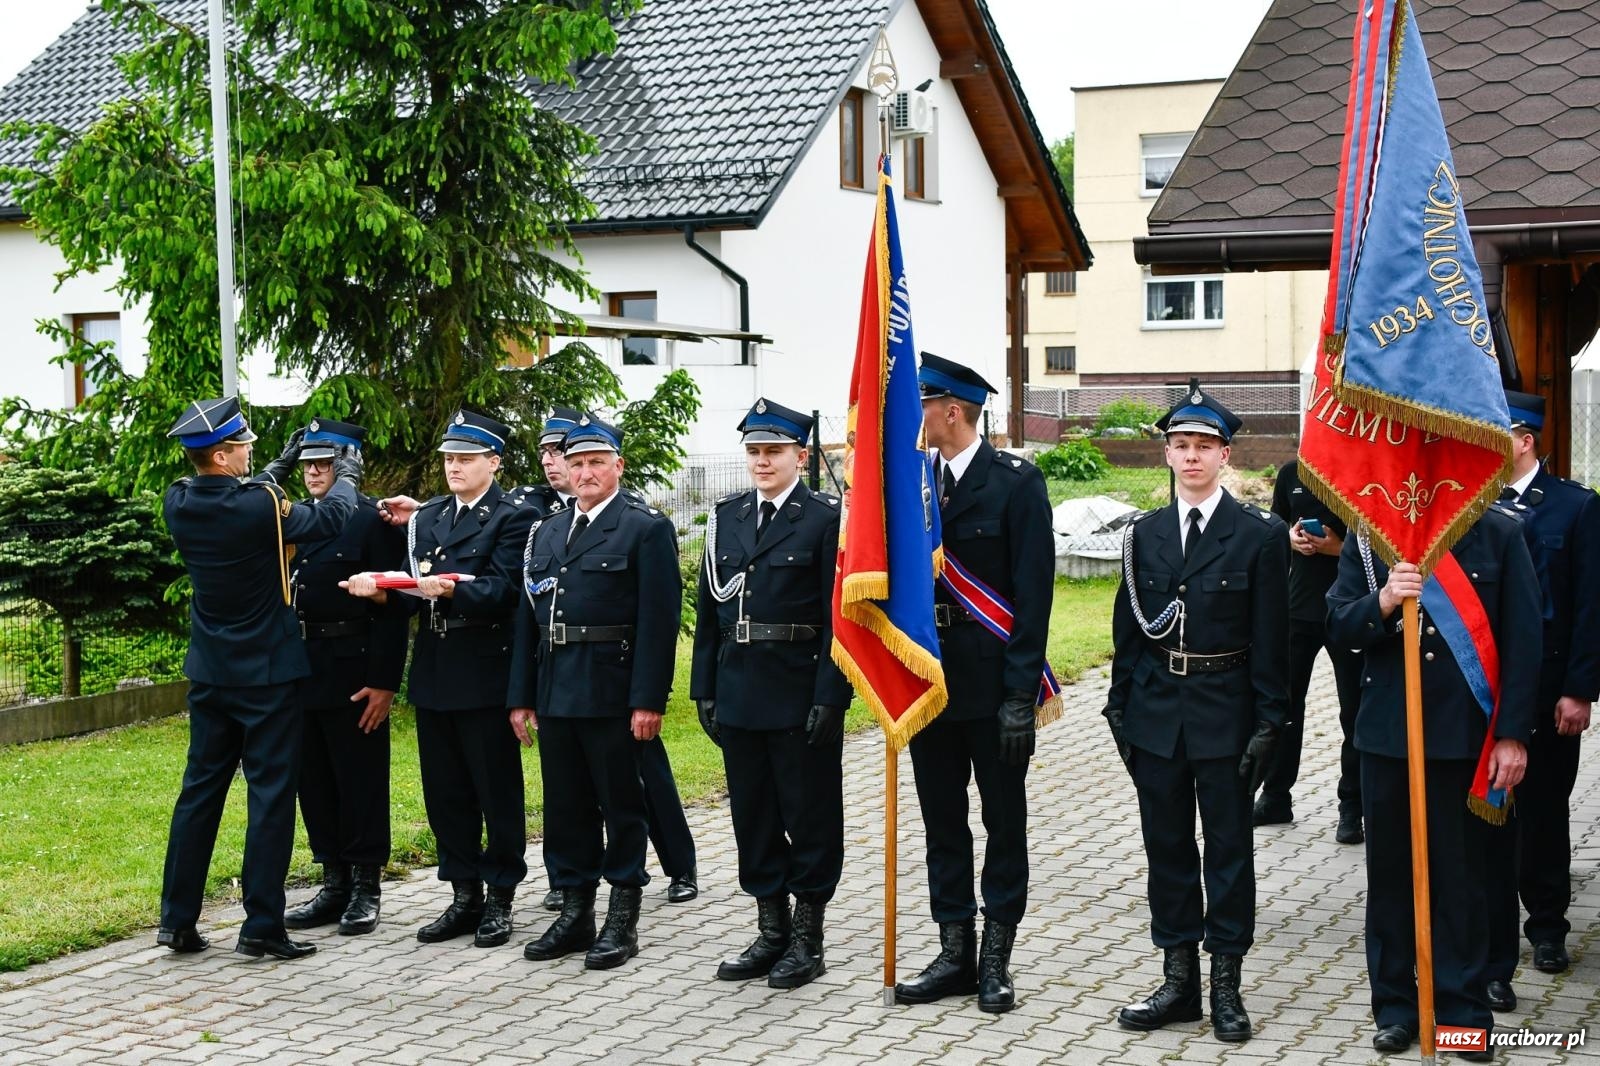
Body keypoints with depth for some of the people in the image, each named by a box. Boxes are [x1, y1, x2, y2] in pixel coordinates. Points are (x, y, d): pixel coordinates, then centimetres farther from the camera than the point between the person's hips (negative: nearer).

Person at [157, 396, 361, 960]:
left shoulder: (178, 503, -3)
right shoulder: (260, 506, -20)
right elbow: (327, 520, -5)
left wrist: (280, 467, 24)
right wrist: (347, 475, 13)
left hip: (209, 674, 6)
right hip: (267, 673, -6)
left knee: (200, 789, 12)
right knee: (270, 795, 0)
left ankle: (177, 919, 15)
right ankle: (262, 925, 2)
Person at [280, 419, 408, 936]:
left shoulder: (374, 521, -8)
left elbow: (391, 608, -12)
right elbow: (279, 594, 15)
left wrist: (383, 682, -16)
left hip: (353, 676, -7)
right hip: (302, 675, 7)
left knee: (361, 784, 2)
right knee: (314, 785, 12)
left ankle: (365, 888, 12)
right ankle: (335, 884, 22)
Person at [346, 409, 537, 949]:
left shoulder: (513, 516, -5)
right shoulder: (428, 515, 14)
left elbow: (500, 590, -16)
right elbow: (415, 592, 8)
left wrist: (452, 588, -32)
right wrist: (380, 585, -12)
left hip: (485, 673, -6)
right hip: (434, 671, 6)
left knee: (496, 791, 3)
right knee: (445, 793, 11)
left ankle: (499, 899, 13)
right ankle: (464, 897, 22)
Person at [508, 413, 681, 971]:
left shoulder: (647, 528, -5)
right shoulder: (546, 532, 15)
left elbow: (659, 620, -11)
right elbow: (527, 618, 14)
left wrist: (648, 700, -17)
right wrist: (521, 695, 9)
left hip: (613, 693, -6)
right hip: (556, 692, 6)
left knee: (621, 804, 2)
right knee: (565, 806, 11)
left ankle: (622, 919, 11)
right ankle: (574, 911, 22)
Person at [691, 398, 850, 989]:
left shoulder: (826, 517, -6)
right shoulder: (726, 516, 10)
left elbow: (839, 615, -10)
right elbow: (709, 611, 12)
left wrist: (830, 697, -15)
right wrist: (705, 689, 7)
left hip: (801, 694, -5)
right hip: (739, 691, 6)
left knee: (810, 815, 3)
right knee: (753, 814, 12)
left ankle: (807, 940, 14)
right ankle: (771, 931, 23)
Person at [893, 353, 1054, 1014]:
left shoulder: (1015, 483, -9)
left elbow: (1032, 595, -12)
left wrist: (1020, 694, -16)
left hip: (993, 682, -5)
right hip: (928, 679, 5)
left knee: (1004, 822, 6)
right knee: (942, 821, 11)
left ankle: (996, 959, 14)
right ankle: (955, 953, 20)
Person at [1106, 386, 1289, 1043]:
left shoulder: (1259, 535, -4)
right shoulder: (1146, 533, 7)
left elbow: (1270, 639, -5)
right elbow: (1128, 630, 9)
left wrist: (1268, 724, -9)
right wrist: (1121, 710, 5)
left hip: (1225, 712, -4)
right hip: (1156, 711, 4)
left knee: (1228, 849, 4)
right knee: (1167, 847, 9)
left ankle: (1226, 984, 12)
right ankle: (1178, 979, 18)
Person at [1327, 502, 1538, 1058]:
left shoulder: (1499, 533, -2)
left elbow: (1522, 640, -2)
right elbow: (1337, 624, 1)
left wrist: (1512, 734, -6)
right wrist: (1381, 604, -21)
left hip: (1465, 733, -2)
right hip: (1387, 731, 2)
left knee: (1461, 875, 6)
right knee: (1389, 872, 9)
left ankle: (1464, 1011, 17)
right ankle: (1394, 1006, 21)